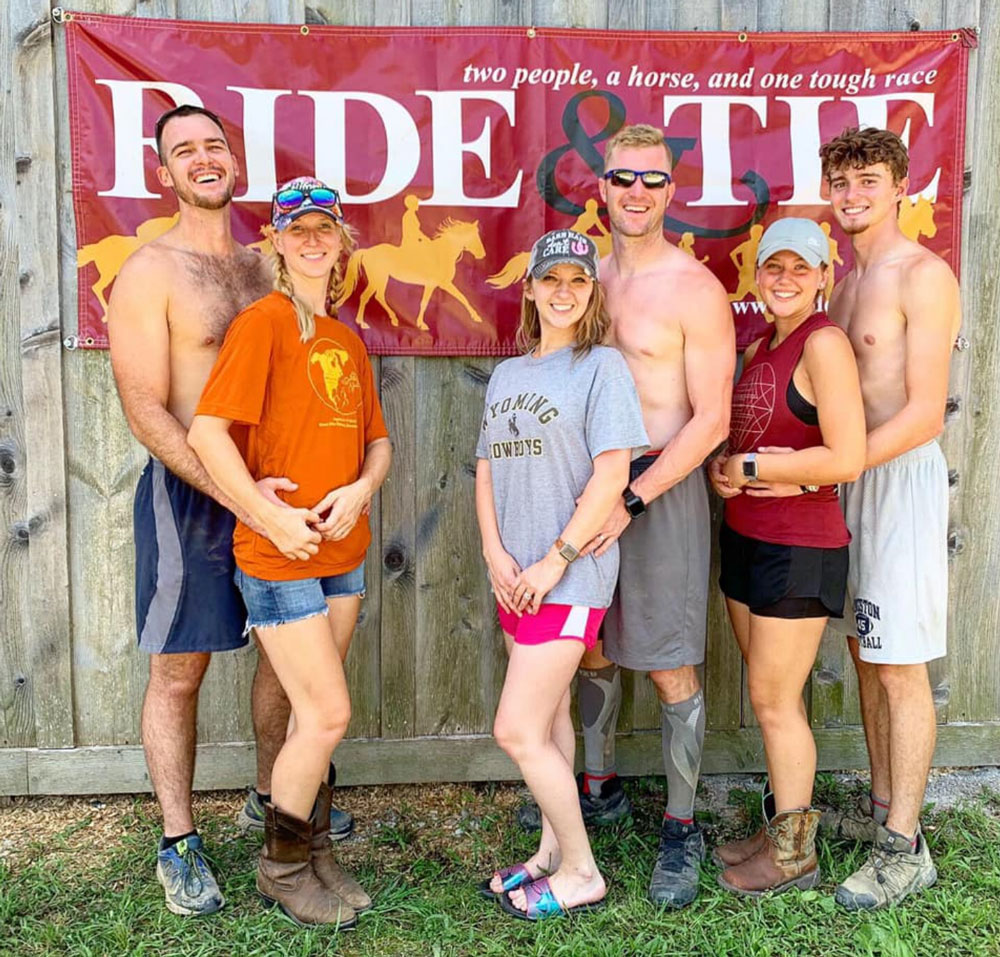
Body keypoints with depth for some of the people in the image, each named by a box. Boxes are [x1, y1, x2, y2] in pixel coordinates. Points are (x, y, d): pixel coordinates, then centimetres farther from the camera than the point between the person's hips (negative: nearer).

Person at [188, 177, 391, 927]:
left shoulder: (349, 340, 12)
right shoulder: (263, 322, -9)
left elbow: (378, 442, 14)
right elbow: (207, 431, -18)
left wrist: (359, 489, -7)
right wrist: (272, 518, -18)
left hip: (345, 550, 6)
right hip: (279, 555, -6)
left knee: (315, 714, 15)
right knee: (328, 713, -3)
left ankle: (314, 852, 32)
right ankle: (283, 868, 20)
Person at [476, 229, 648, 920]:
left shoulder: (603, 366, -6)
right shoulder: (508, 373, 13)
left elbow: (612, 476, -13)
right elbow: (487, 468, 12)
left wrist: (554, 563, -14)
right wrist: (496, 554, -2)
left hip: (571, 577, -6)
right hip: (515, 577, 6)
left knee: (518, 730, -6)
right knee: (548, 719, 16)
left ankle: (581, 875, 13)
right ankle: (554, 850, 33)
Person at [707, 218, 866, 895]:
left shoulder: (824, 343, -14)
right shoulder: (761, 347, 12)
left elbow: (846, 459, -23)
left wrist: (747, 467, -15)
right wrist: (720, 470, -3)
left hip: (799, 548, -8)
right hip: (746, 537, 8)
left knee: (775, 701, 2)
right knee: (772, 699, 16)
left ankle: (794, 856, 21)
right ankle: (779, 829, 32)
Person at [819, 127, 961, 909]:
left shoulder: (925, 277, -11)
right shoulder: (845, 281, 15)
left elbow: (925, 413, -18)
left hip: (903, 475, -8)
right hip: (849, 474, 8)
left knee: (900, 666, -2)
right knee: (865, 649, 14)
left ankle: (905, 849, 11)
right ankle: (881, 809, 29)